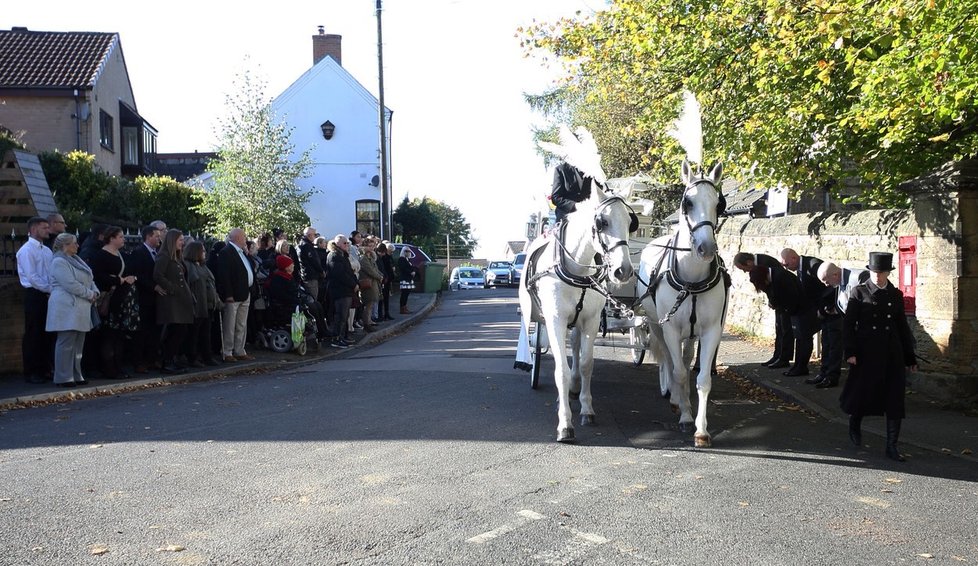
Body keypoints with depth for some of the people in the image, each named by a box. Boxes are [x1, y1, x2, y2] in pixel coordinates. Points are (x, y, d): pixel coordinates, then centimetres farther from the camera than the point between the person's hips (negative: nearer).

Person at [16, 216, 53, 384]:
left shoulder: (46, 250, 15)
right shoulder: (26, 250, -8)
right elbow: (32, 277, -15)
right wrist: (50, 289, -13)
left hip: (48, 295, 7)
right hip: (34, 295, -7)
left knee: (46, 334, 10)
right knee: (32, 335, -1)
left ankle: (44, 369, 17)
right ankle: (31, 373, 5)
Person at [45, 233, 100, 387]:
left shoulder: (76, 260, 18)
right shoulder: (59, 262, -10)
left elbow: (89, 279, 19)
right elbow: (71, 284, -18)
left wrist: (95, 292, 1)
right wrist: (90, 294, -10)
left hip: (80, 309, 9)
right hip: (67, 309, -9)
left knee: (78, 344, 11)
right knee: (66, 344, -5)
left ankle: (76, 376, 17)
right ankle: (63, 378, 0)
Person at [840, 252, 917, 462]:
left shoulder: (896, 295, 8)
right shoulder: (859, 292, -2)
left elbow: (903, 326, 12)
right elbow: (848, 324, -5)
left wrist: (910, 357, 11)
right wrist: (850, 352, -12)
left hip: (892, 355, 3)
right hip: (866, 354, -3)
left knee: (895, 400, 1)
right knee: (862, 393, 6)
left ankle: (892, 446, 8)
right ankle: (854, 425, 37)